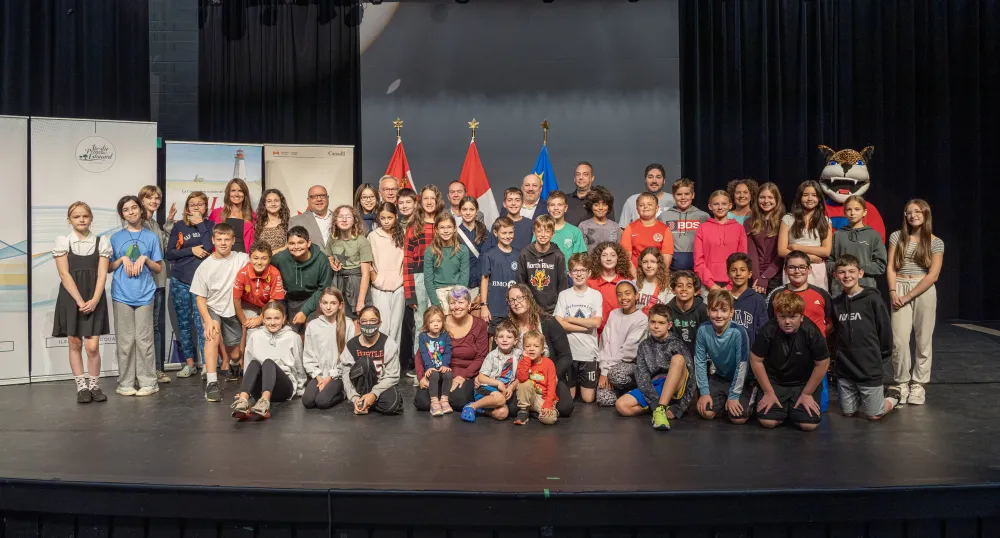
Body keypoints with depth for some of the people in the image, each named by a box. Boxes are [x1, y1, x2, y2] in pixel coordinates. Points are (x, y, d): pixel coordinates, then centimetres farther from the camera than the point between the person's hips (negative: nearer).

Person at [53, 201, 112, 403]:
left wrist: (94, 300, -14)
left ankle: (94, 385, 11)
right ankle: (81, 386, 14)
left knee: (93, 346, -4)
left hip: (94, 299, 0)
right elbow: (64, 274, -6)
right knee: (75, 344, 5)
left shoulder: (102, 242, 4)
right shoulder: (62, 241, 1)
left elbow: (102, 274, -1)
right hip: (70, 298, 0)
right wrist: (79, 301, -14)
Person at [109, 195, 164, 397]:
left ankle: (148, 382, 5)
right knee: (125, 340, 2)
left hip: (144, 294, 0)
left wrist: (145, 259, -8)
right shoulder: (116, 238, 7)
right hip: (122, 294, 1)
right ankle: (126, 383, 9)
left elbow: (159, 268, 9)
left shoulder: (151, 237, 6)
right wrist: (122, 259, -6)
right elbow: (108, 267, 10)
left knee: (144, 339, 0)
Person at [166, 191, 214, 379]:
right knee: (184, 323, 7)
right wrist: (191, 250, -11)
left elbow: (208, 248, -13)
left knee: (201, 323, -10)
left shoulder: (210, 225, 5)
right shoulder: (179, 226, 7)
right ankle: (190, 363, 16)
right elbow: (169, 254, 1)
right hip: (179, 281, 2)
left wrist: (200, 223, -9)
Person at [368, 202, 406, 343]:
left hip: (399, 287, 2)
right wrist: (373, 277, -4)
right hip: (380, 288, -2)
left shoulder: (401, 235, 4)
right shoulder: (373, 236, -2)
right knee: (383, 325, -4)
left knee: (396, 324, 6)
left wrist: (403, 277, 3)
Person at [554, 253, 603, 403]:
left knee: (588, 399, 4)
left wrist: (570, 319, -9)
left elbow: (596, 323, -11)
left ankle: (583, 384, 34)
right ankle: (574, 384, 37)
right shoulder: (564, 295, 1)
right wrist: (587, 326, -12)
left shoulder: (596, 295, 0)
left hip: (589, 353, 0)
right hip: (568, 352, 0)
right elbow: (559, 324, -9)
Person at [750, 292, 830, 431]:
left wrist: (807, 394, -7)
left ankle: (793, 408, 18)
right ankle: (784, 409, 17)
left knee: (810, 424, -16)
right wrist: (768, 392, -9)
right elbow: (756, 360, -12)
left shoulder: (811, 332, -22)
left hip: (804, 383, 0)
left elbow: (822, 364, -10)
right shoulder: (768, 330, -22)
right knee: (767, 421, -17)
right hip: (774, 382, 0)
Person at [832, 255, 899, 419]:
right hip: (844, 368, 4)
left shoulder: (872, 299, -9)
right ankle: (860, 396, 40)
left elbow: (885, 329, -4)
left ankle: (893, 396, 32)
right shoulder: (836, 303, 3)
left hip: (869, 368, -4)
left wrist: (882, 356, 3)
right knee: (847, 413, 11)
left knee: (874, 415, 3)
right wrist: (840, 352, 10)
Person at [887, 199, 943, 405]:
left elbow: (933, 275, -6)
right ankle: (901, 384, 5)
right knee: (899, 340, -5)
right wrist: (893, 292, -9)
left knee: (923, 340, 2)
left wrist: (908, 296, -12)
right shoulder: (897, 236, 6)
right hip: (899, 289, 1)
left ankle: (918, 384, 10)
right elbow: (891, 267, 4)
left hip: (924, 291, -1)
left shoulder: (936, 242, 1)